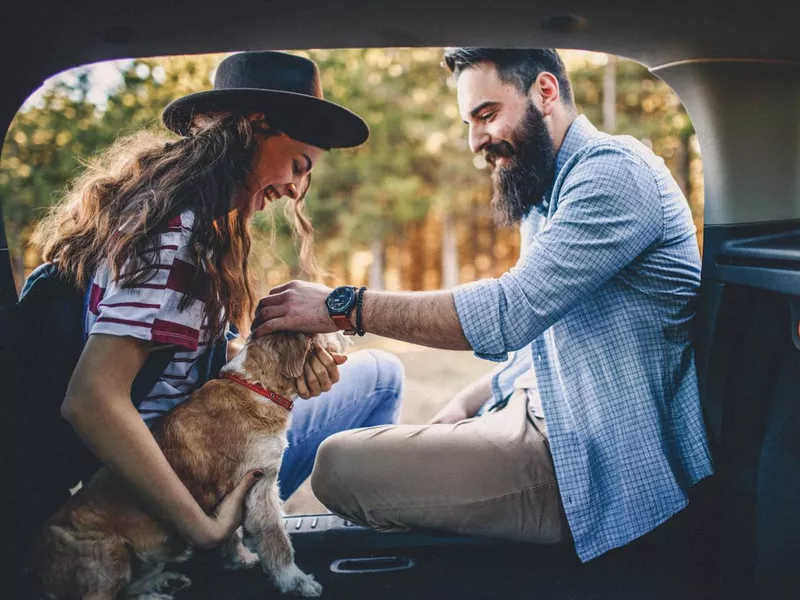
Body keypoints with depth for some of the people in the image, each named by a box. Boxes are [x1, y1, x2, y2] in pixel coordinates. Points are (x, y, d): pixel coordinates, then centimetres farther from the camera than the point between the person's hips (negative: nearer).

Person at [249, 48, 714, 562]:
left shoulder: (613, 171, -15)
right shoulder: (547, 199, 18)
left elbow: (512, 310, -26)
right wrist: (463, 409, 4)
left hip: (602, 464, -10)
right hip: (551, 420, 10)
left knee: (341, 465, -17)